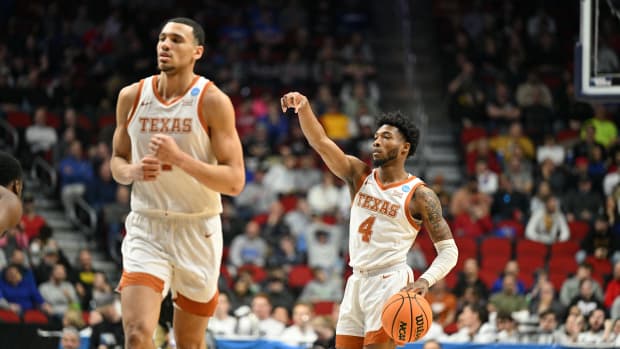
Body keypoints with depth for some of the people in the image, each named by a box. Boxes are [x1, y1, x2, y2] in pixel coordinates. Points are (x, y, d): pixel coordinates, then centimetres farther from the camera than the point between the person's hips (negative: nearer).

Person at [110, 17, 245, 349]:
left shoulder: (213, 101, -8)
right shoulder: (132, 97, 2)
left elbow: (235, 181, -12)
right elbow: (117, 160, 16)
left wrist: (180, 158, -25)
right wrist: (133, 171, -8)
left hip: (198, 231, -1)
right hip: (146, 226, 1)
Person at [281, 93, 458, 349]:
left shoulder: (419, 195, -5)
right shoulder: (360, 176, 8)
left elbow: (448, 251, -6)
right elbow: (321, 142, -4)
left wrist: (425, 281, -24)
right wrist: (304, 108, -22)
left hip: (390, 282, -6)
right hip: (357, 281, 6)